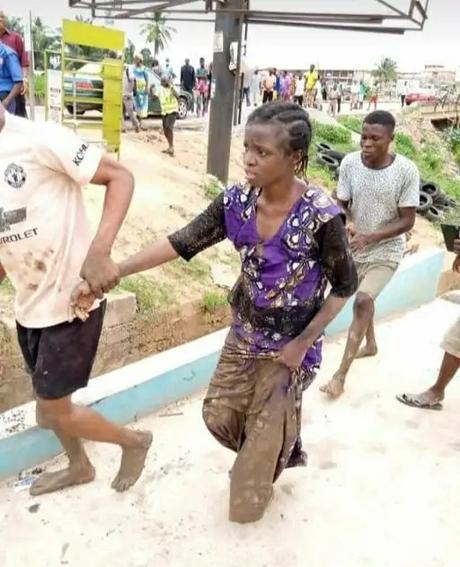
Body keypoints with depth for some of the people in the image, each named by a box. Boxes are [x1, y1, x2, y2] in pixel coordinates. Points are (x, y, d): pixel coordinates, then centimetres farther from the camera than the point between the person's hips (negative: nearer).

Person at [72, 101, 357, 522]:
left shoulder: (321, 215, -26)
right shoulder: (236, 201, -13)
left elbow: (345, 285, -14)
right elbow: (181, 243, -10)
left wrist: (303, 342, -15)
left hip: (291, 345, -5)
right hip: (245, 334, 5)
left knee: (266, 430, 13)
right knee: (218, 414, 18)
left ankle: (252, 496, 46)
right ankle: (283, 451, 49)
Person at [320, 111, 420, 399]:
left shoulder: (407, 171, -23)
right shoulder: (349, 163, -16)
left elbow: (407, 221, -19)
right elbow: (341, 204, -9)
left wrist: (371, 237, -32)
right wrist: (346, 225, -31)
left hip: (386, 251, -4)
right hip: (355, 247, 4)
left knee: (363, 301, -18)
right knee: (364, 298, 23)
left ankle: (341, 375, -8)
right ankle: (371, 345, 51)